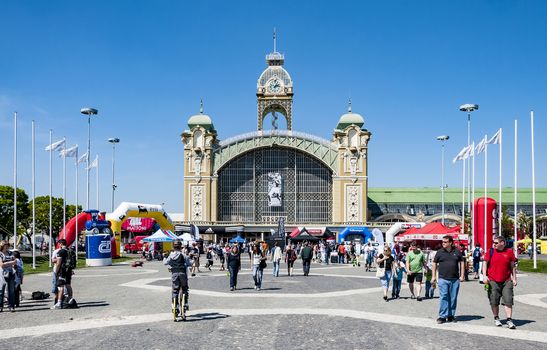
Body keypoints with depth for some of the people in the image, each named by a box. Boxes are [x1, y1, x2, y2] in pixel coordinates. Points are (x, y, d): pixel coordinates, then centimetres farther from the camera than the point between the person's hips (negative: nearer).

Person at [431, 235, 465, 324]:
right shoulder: (440, 252, 2)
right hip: (443, 279, -2)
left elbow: (462, 262, 12)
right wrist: (434, 276, 4)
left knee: (453, 298, 7)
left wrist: (462, 275, 6)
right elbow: (434, 263, 8)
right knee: (443, 297, -6)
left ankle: (451, 316, 18)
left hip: (455, 279, 2)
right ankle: (442, 316, -2)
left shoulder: (457, 252, 5)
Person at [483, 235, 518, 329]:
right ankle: (496, 318, 23)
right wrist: (485, 276, -7)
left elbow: (513, 266, 10)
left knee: (508, 301, -5)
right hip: (493, 281, 0)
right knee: (494, 302, 7)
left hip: (506, 281, 0)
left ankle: (509, 320, 0)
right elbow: (485, 263, 3)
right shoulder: (490, 251, 1)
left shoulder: (509, 252, 3)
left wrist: (514, 278, 7)